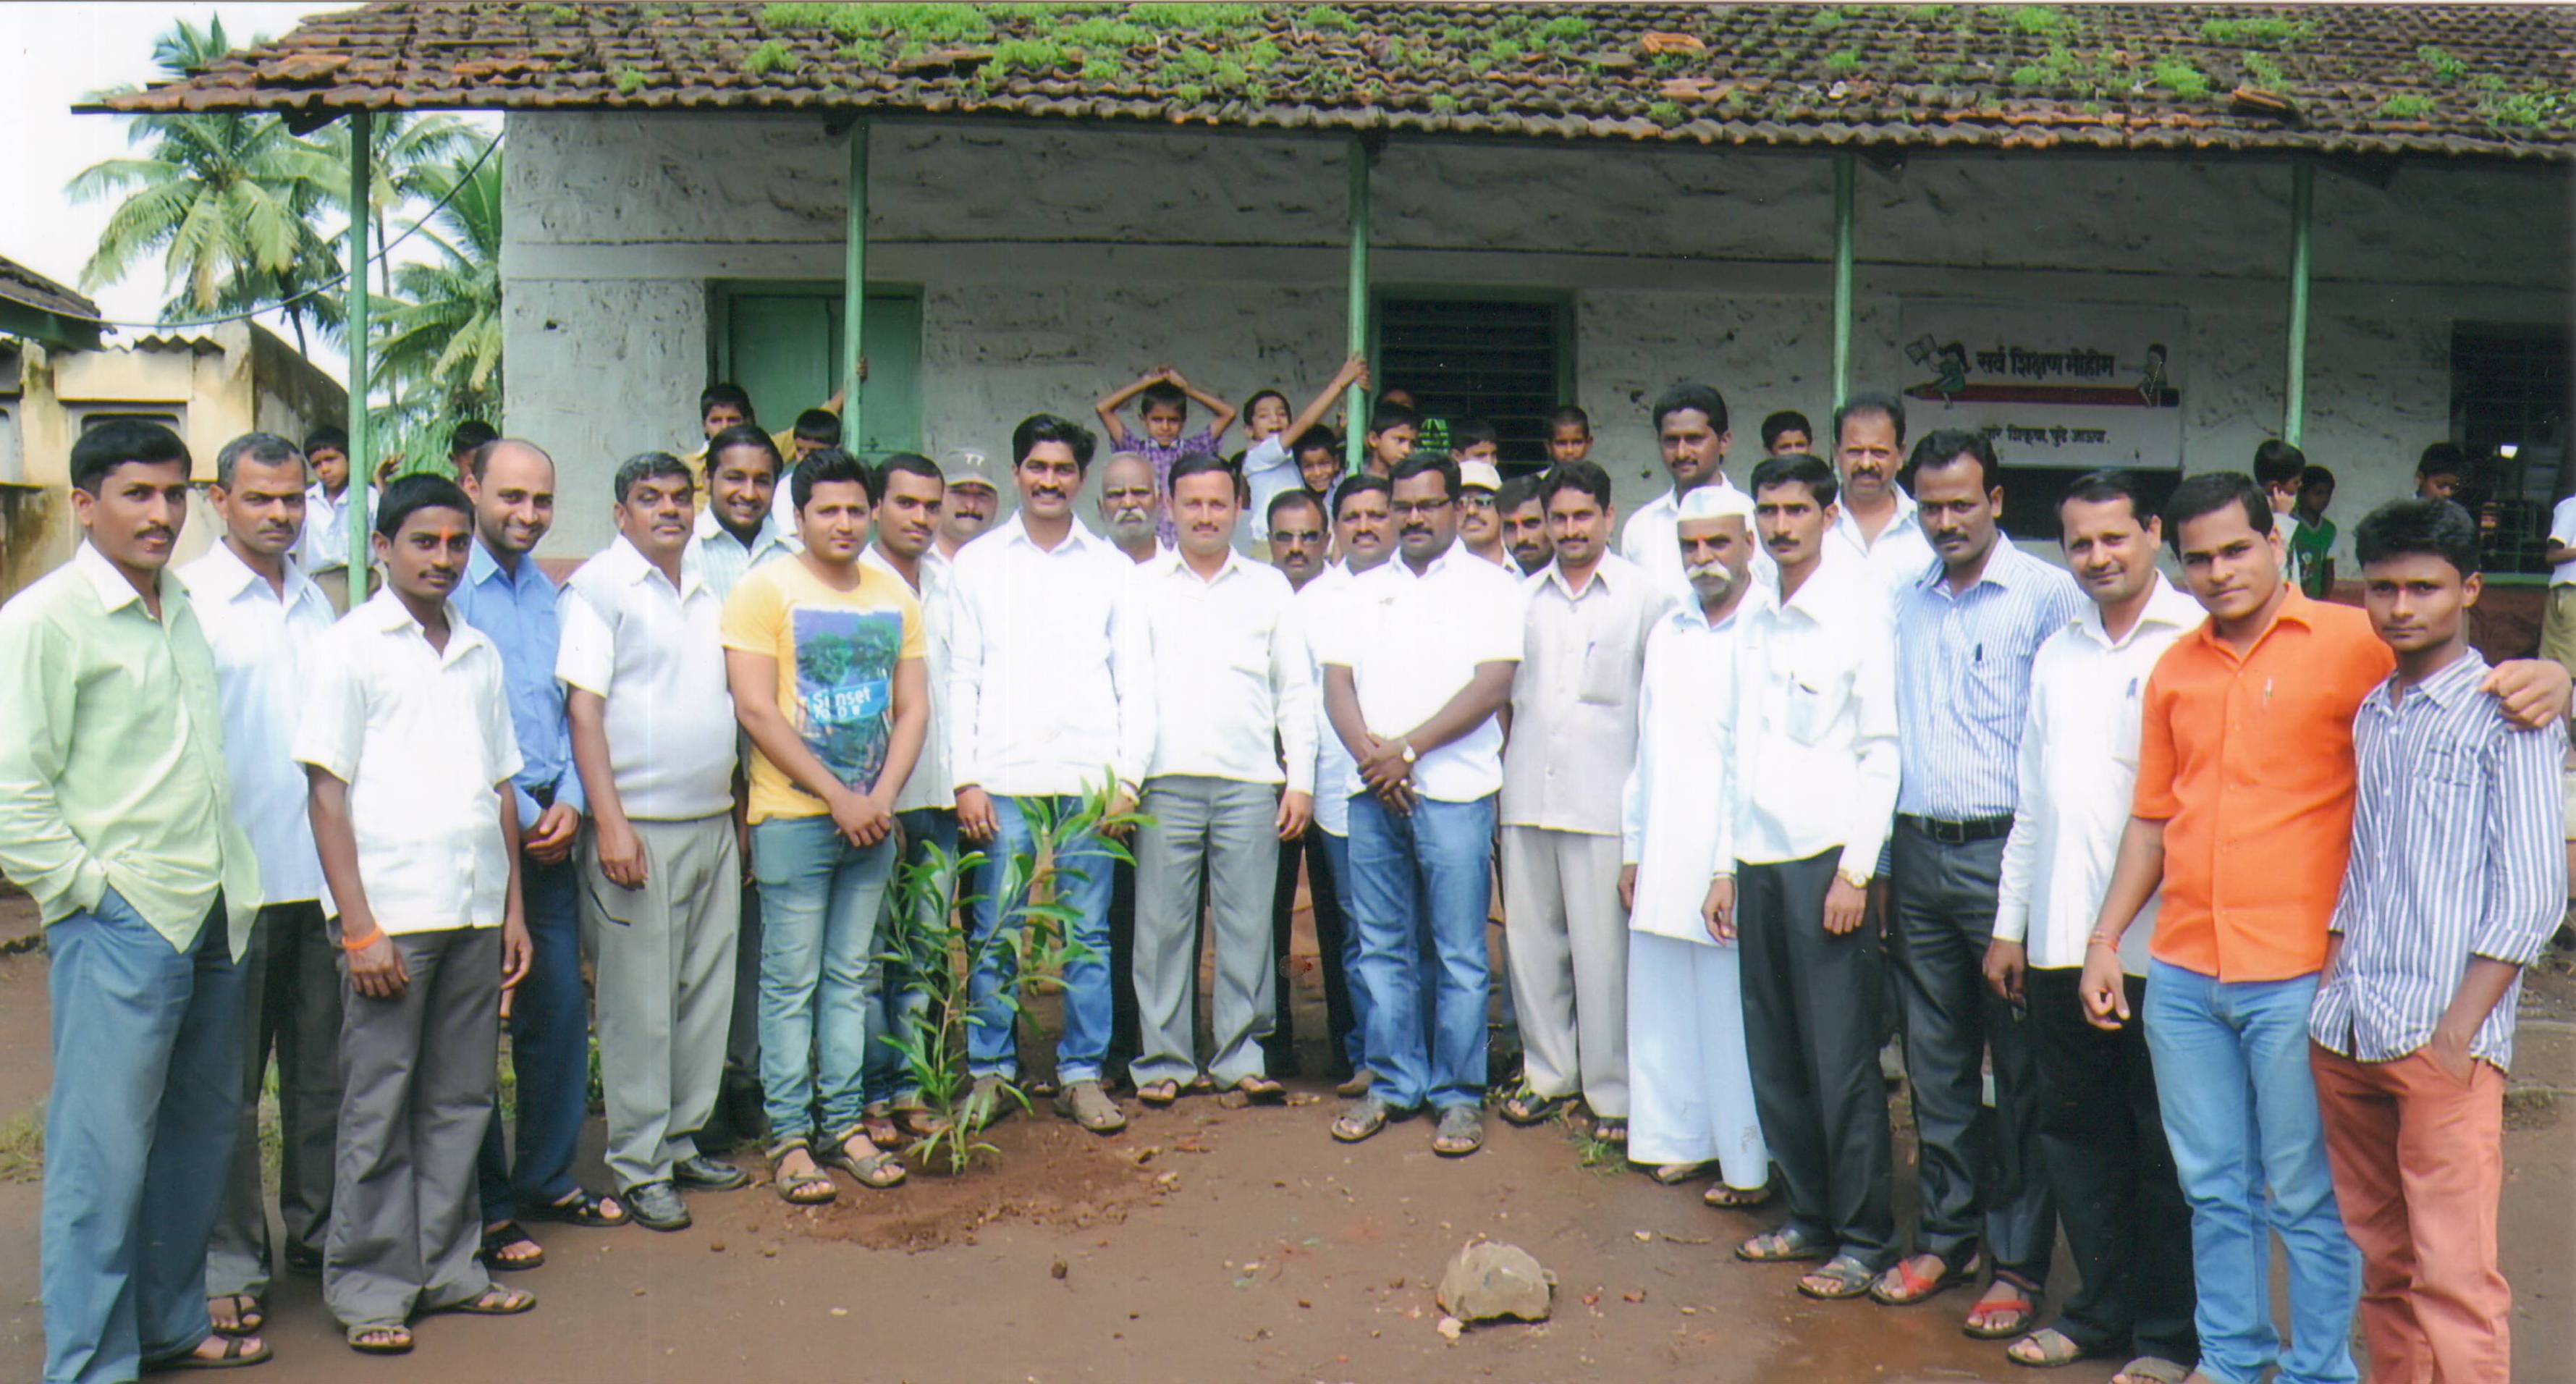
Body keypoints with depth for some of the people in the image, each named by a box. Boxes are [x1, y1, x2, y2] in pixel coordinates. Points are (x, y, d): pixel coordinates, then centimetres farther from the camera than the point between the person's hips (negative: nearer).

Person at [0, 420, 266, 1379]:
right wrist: (87, 890, -9)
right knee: (104, 1154, -1)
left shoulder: (184, 609, 13)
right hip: (118, 927, -7)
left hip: (213, 919, 7)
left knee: (202, 1131, 15)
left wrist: (230, 887, 14)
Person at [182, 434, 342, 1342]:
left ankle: (317, 1230, 27)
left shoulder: (316, 602, 12)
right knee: (228, 1085, 5)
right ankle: (231, 1261, 15)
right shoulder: (188, 600, -6)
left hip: (320, 874, 5)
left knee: (323, 1070, 13)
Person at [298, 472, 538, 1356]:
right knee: (378, 1108, 2)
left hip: (475, 912, 5)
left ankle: (447, 1266, 21)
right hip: (391, 915, -5)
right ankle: (368, 1284, 13)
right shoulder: (353, 646, -1)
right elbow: (326, 790, -5)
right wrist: (358, 927, -11)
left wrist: (513, 910, 13)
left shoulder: (481, 652, 14)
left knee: (461, 1099, 10)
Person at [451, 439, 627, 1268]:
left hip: (548, 829, 6)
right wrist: (521, 815, -10)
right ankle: (482, 1208, 12)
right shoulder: (447, 588, -9)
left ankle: (547, 1179, 25)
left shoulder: (549, 592, 13)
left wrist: (570, 802, 1)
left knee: (561, 1006, 10)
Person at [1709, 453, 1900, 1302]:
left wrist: (1855, 868, -12)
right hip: (1760, 859, 6)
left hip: (1827, 857, -6)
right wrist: (1727, 865, 15)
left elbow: (1881, 750, -7)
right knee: (1775, 1056, 9)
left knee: (1842, 1059, -2)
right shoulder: (1756, 623, 14)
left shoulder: (1860, 610, -4)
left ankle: (1865, 1238, 10)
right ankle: (1810, 1216, 22)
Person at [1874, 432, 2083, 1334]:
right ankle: (1946, 1235, 26)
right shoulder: (1902, 601, 12)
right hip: (1919, 852, 5)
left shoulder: (2047, 594, -5)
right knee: (1935, 1057, 13)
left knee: (2020, 1066, 2)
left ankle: (2019, 1261, 13)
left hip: (2004, 852, -5)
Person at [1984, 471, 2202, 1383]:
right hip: (2059, 937, 6)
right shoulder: (2057, 653, 15)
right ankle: (2098, 1309, 28)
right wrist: (2009, 923, 16)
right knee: (2075, 1133, 13)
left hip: (2158, 941, -6)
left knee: (2165, 1144, 5)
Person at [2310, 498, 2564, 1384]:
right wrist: (2329, 985, 12)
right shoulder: (2369, 713, 15)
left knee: (2454, 1277, -7)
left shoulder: (2506, 713, -4)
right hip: (2345, 1035, 6)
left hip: (2443, 1042, -6)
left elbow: (2533, 894, -9)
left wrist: (2460, 1029, -14)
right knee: (2380, 1260, 13)